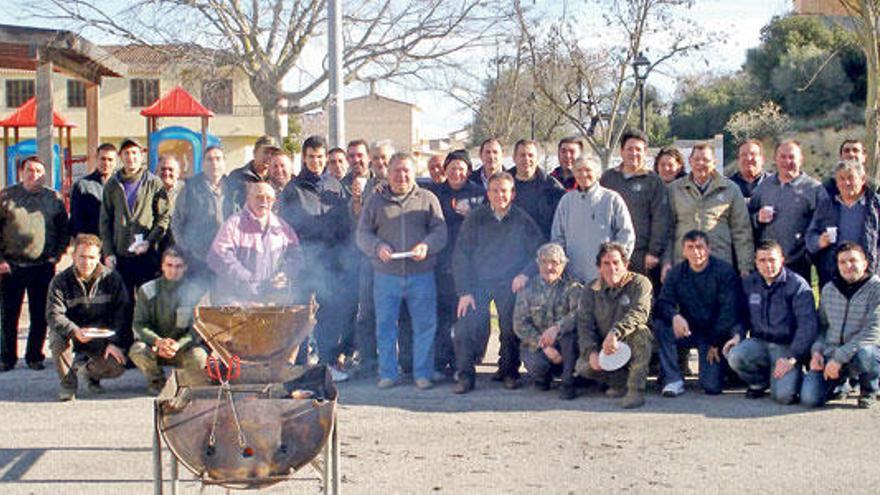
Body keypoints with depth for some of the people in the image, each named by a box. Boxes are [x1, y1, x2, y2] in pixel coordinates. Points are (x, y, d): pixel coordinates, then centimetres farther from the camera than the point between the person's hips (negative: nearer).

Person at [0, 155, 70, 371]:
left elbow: (64, 230, 13)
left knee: (40, 316, 4)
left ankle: (34, 356, 17)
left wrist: (57, 254, 3)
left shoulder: (54, 198, 6)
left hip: (43, 267, 1)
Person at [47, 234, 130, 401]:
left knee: (117, 366, -23)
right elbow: (53, 315, -19)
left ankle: (90, 371, 16)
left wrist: (115, 342, -19)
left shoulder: (112, 278, -5)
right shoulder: (60, 281, -8)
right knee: (58, 340, -34)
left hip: (102, 337, 1)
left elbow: (122, 313, -7)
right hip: (71, 333, 0)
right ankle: (68, 383, -6)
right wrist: (75, 331, -38)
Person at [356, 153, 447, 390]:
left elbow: (440, 231, 3)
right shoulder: (376, 201, 10)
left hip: (421, 275, 0)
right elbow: (362, 234, 7)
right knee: (385, 327, 5)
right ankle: (387, 374, 16)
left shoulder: (427, 199, 9)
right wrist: (378, 247, -13)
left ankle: (423, 374, 11)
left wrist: (426, 245, -17)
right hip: (386, 275, 1)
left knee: (425, 326, 0)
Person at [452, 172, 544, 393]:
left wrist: (526, 274, -14)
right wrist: (464, 292, -7)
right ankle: (465, 375, 0)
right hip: (478, 282, 0)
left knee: (511, 329, 0)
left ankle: (508, 372, 21)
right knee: (465, 328, -11)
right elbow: (460, 256, 0)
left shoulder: (523, 220, 0)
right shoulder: (475, 219, 0)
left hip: (509, 283, 0)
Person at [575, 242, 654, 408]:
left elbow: (639, 313, -27)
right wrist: (591, 352, -23)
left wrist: (615, 333, -44)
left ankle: (636, 389, -27)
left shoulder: (640, 283, -9)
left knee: (640, 332, -34)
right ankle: (622, 381, 1)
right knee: (583, 367, -23)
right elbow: (584, 324, -5)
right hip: (603, 349, 3)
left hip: (631, 346, -3)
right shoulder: (591, 290, 1)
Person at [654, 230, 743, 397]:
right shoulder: (676, 273, 0)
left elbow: (728, 311, -13)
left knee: (712, 387, -17)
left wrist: (716, 343, -15)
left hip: (717, 334, -3)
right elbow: (663, 302, -9)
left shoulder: (725, 271, -10)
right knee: (661, 324, -27)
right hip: (688, 331, 3)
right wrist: (674, 316, -33)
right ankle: (673, 380, -17)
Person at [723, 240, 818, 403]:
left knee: (783, 395, -25)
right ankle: (759, 382, 4)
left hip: (787, 347, -4)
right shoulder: (749, 283, 6)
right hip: (759, 342, 4)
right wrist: (739, 335, -3)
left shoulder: (797, 285, -9)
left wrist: (792, 358, -18)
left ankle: (794, 377, 14)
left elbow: (808, 325, -12)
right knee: (735, 356, -30)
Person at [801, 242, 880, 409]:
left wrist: (839, 358, -21)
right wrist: (816, 351, -3)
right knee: (809, 398, -18)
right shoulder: (828, 289, 10)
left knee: (864, 355, -41)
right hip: (829, 354, 4)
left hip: (863, 349, -3)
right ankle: (841, 382, 18)